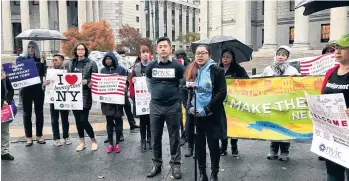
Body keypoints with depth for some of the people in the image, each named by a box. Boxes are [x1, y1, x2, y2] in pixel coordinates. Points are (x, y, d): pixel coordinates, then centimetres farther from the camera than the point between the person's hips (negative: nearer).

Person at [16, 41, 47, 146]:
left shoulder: (40, 59, 4)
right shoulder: (21, 59, 3)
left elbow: (43, 73, -7)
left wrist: (42, 62, -17)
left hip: (38, 89, 1)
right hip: (26, 89, -1)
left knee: (39, 112, 6)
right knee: (27, 113, 4)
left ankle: (39, 136, 17)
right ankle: (29, 137, 11)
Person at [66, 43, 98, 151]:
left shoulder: (91, 63, -1)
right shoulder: (71, 64, 12)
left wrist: (87, 82, -17)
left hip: (85, 95, -5)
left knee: (83, 120, -8)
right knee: (77, 120, 10)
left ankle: (93, 141, 12)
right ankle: (82, 142, 24)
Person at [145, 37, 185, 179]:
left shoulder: (177, 66, -5)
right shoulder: (151, 66, 1)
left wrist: (178, 95, 3)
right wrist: (153, 92, 11)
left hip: (173, 106, -2)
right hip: (155, 106, 2)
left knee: (174, 137, 7)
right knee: (155, 137, 10)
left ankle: (175, 164, 19)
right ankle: (157, 164, 24)